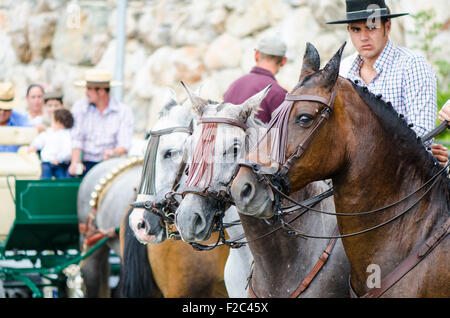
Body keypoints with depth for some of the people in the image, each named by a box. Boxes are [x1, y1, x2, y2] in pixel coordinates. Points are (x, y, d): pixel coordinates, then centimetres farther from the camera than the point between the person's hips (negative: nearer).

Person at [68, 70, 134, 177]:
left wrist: (114, 152, -31)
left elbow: (124, 144, -7)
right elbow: (76, 138, -1)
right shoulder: (79, 107, 8)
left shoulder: (124, 111, 3)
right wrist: (75, 162, -18)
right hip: (85, 164, 1)